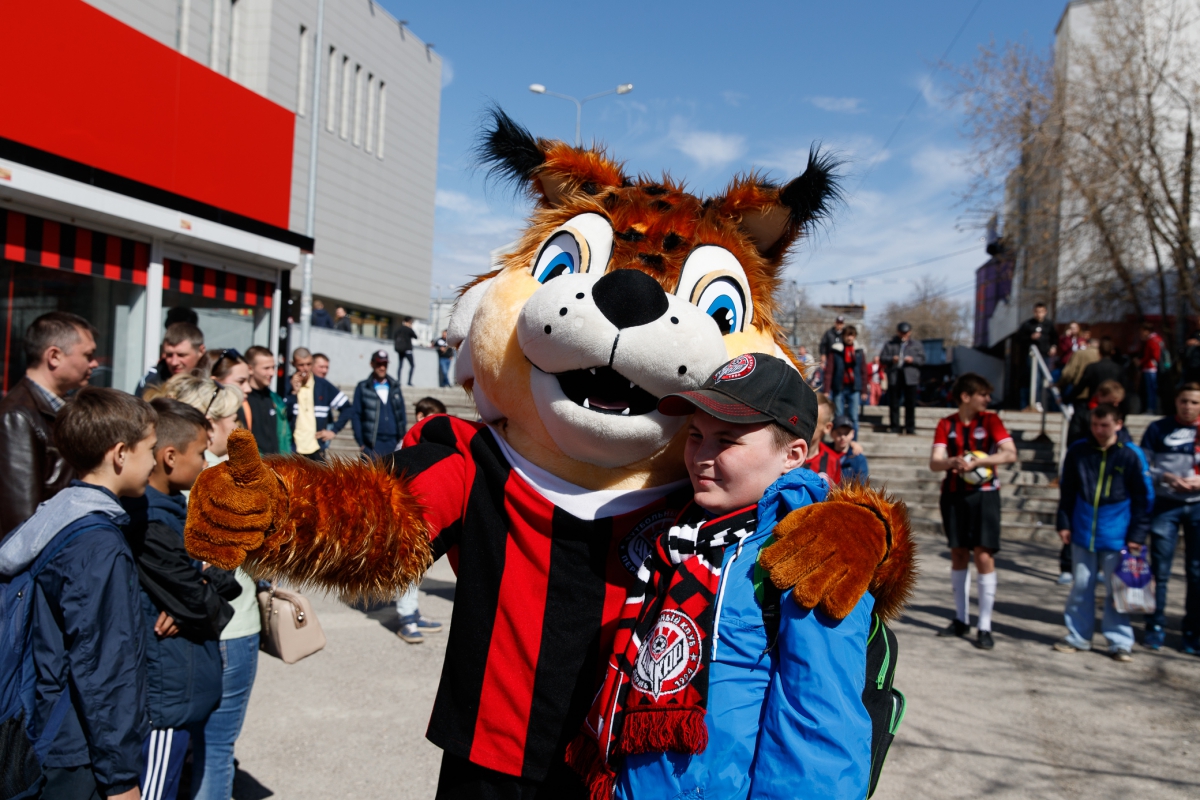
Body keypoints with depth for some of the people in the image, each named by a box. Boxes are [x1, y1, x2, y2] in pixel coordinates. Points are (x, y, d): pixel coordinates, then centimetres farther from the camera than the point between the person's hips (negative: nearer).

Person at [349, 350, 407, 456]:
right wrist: (361, 443, -4)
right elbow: (355, 415, 2)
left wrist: (403, 437, 6)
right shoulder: (362, 388, 5)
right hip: (373, 445, -3)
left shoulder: (395, 387, 15)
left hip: (393, 443, 3)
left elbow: (402, 414, 15)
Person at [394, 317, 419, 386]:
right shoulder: (409, 329, -9)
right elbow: (415, 337, 2)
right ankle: (409, 381, -9)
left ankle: (398, 380, 0)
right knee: (412, 365, 0)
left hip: (399, 349, 6)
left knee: (400, 365, 7)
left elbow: (395, 338, 12)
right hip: (407, 349, -6)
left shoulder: (398, 329, 8)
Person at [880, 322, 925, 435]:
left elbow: (922, 359, 7)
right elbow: (882, 358, 6)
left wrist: (912, 360, -12)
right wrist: (891, 359, -13)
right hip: (894, 377, 1)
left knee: (910, 404, -1)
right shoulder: (890, 344, 13)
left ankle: (910, 429, 5)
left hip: (910, 378, 0)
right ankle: (894, 428, 7)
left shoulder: (917, 344, 14)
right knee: (894, 404, 1)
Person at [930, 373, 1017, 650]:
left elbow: (1010, 453, -13)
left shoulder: (990, 420, -2)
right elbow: (934, 462, -7)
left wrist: (977, 461, -23)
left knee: (984, 556, -8)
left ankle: (984, 627, -1)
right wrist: (953, 462, -27)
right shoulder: (946, 424, 2)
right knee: (958, 554, 10)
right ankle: (961, 619, 23)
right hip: (954, 494, 2)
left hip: (984, 495, -2)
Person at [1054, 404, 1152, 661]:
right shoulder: (1078, 452, 1)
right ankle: (1077, 637, 21)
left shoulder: (1131, 456, -5)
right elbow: (1066, 491, 9)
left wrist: (1137, 535, -3)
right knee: (1081, 587, 10)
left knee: (1116, 589, 5)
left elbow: (1144, 498, 0)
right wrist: (1064, 523, 6)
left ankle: (1120, 642, 17)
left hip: (1116, 536, -2)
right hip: (1082, 533, 2)